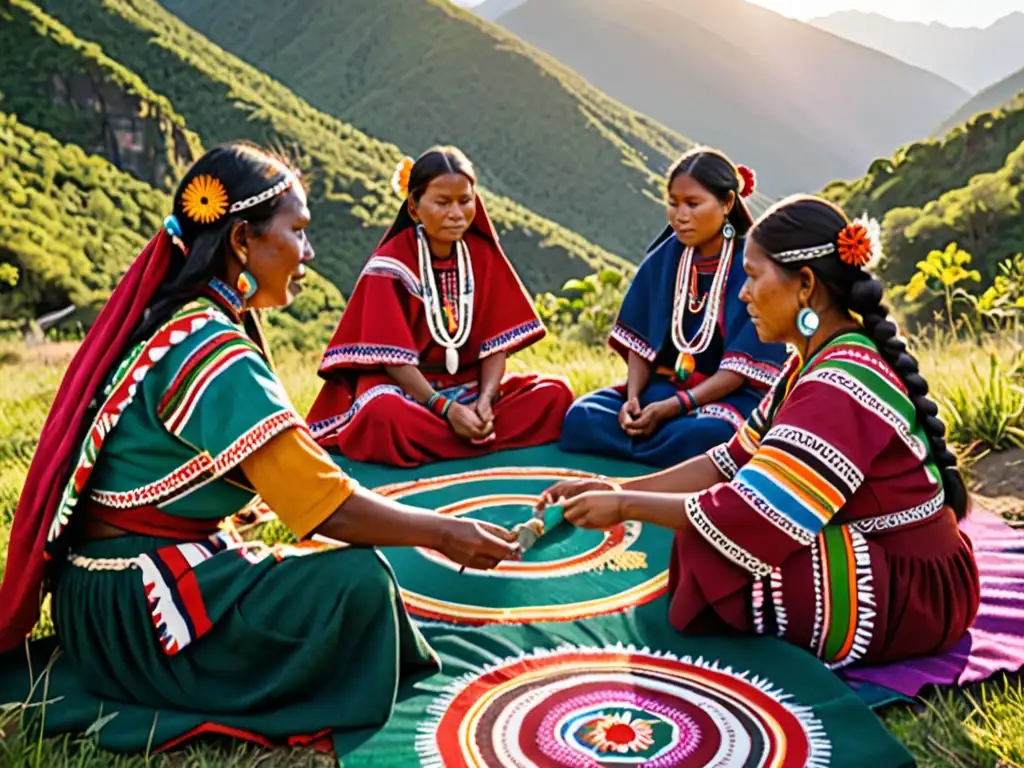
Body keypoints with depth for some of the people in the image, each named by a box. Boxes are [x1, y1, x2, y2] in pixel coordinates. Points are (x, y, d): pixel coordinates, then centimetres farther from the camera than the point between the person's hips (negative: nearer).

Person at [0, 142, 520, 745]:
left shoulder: (170, 321, 7)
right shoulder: (212, 351, -22)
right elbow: (330, 509, -22)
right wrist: (443, 532, -12)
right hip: (129, 604, -9)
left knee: (345, 563, 10)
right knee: (355, 580, -22)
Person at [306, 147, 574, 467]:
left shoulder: (484, 255, 1)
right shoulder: (390, 263, -12)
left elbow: (496, 342, -2)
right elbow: (394, 358, -16)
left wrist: (485, 400, -20)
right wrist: (447, 409, -28)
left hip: (471, 385, 4)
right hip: (405, 388, -4)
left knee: (556, 393, -16)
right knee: (384, 414, -39)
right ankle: (489, 438, -26)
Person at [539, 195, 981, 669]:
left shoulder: (839, 387, -26)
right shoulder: (819, 362, 4)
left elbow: (751, 513, -30)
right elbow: (732, 463, 4)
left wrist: (625, 507, -18)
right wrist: (621, 489, -3)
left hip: (916, 591, -9)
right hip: (882, 560, 9)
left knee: (715, 546, -21)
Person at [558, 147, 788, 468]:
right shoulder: (663, 258, 3)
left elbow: (739, 369, -15)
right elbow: (641, 341, 5)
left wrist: (671, 408, -23)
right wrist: (633, 397, -13)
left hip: (728, 397, -4)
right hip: (658, 386, 4)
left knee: (701, 436, -39)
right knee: (580, 418, -20)